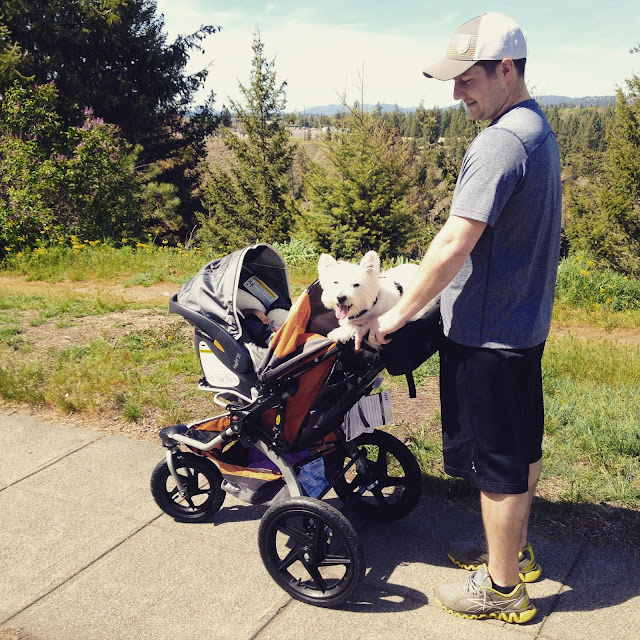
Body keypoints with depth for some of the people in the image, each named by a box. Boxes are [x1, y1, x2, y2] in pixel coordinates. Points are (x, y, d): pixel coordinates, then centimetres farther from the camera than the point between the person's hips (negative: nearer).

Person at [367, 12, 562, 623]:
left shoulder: (499, 143, -22)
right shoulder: (539, 130, 11)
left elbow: (454, 244, -26)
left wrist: (399, 313, -16)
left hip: (487, 332, -10)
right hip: (525, 321, 10)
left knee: (497, 461, 4)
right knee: (522, 447, 21)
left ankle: (501, 587, 22)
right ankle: (513, 549, 41)